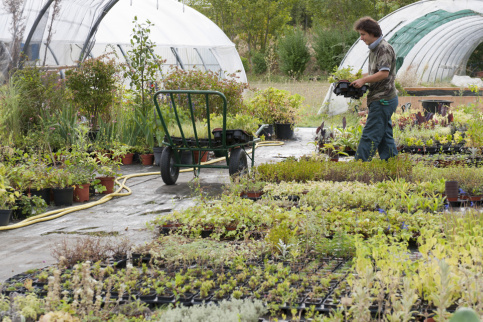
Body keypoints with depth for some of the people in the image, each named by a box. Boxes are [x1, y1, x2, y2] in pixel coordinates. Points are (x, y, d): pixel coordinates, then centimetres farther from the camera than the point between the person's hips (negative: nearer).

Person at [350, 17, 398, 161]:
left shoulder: (384, 49, -13)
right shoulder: (374, 49, 18)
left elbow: (384, 73, -22)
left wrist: (364, 80, -18)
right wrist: (361, 77, 13)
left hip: (383, 99, -10)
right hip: (384, 100, 10)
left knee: (369, 136, -9)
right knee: (385, 135, 11)